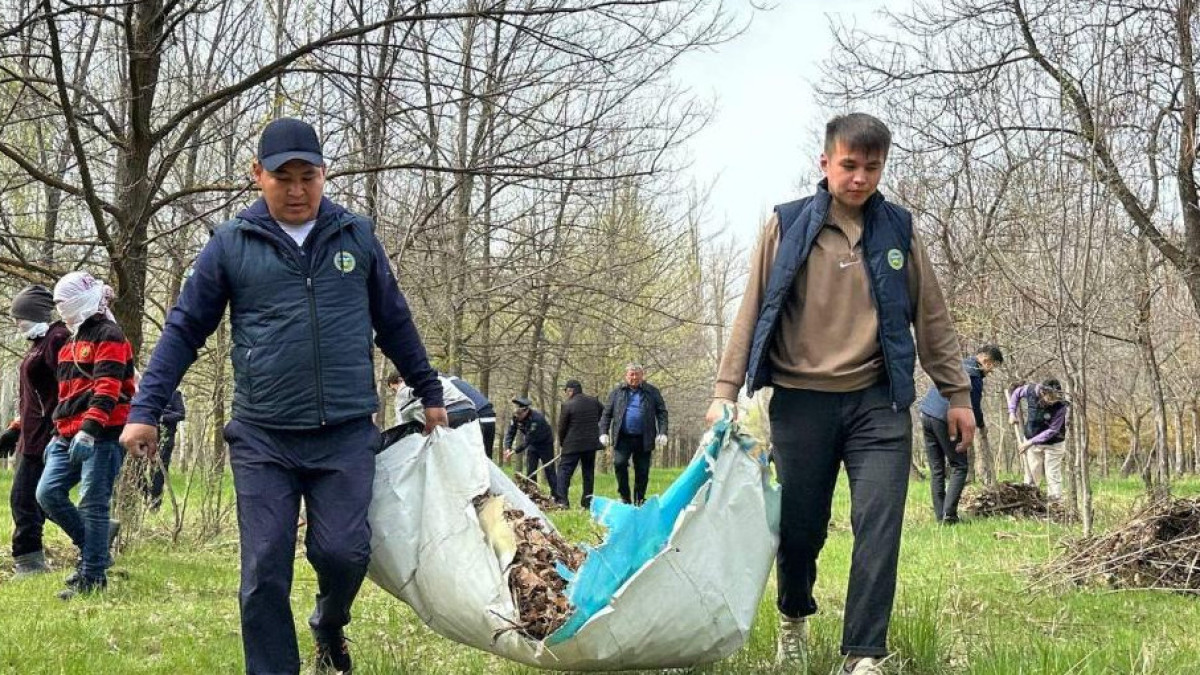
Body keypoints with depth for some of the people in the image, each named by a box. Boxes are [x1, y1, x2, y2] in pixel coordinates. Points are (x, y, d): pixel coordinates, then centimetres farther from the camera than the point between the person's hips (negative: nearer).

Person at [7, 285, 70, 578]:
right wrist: (15, 431, 26)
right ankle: (32, 561, 18)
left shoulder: (57, 339, -14)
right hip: (31, 437, 10)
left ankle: (27, 562, -3)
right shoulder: (39, 342, 18)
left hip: (43, 438, -10)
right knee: (25, 499, 13)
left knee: (24, 498, -8)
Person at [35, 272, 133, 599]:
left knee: (92, 504, -7)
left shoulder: (108, 336, -8)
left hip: (102, 436, -9)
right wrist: (59, 434, 27)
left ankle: (93, 576, -1)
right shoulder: (72, 342, 22)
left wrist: (88, 430, -27)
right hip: (70, 437, 9)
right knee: (48, 492, 0)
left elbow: (107, 389, -18)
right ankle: (92, 545, 15)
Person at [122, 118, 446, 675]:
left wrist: (429, 394, 21)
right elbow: (184, 330, 6)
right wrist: (145, 411, 0)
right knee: (264, 572, -2)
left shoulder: (356, 236, 7)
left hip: (346, 435, 1)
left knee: (343, 552, -7)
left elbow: (394, 323, 17)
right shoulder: (231, 245, 2)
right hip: (261, 439, 0)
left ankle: (329, 624, 27)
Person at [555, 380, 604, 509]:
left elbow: (562, 427, -4)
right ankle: (587, 502, 11)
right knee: (588, 472, 12)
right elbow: (604, 414, 24)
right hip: (591, 443, 5)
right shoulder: (594, 402, 8)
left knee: (564, 471, -1)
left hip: (573, 445, -5)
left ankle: (562, 500, -13)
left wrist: (561, 444, 11)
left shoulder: (567, 405, -9)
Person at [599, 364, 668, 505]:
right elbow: (607, 413, 11)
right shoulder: (617, 392, 9)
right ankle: (625, 497, -5)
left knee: (642, 471, 5)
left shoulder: (652, 392, 7)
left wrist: (662, 433, -7)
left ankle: (639, 501, 18)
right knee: (619, 463, -18)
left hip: (644, 439, 0)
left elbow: (662, 412, 5)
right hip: (623, 438, 0)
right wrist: (604, 432, 1)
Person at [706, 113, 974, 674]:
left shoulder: (899, 230, 7)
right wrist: (726, 391, -4)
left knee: (879, 529, -10)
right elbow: (753, 312, 2)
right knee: (799, 527, 8)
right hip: (801, 402, -1)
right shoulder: (787, 226, 1)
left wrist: (956, 394, 10)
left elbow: (931, 318, 12)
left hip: (878, 402, 1)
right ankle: (794, 619, 36)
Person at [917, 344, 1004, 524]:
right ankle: (949, 514, -11)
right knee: (959, 467, 0)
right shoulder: (974, 375, -9)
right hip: (945, 420, -8)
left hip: (926, 414, 8)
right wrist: (981, 425, 15)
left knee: (936, 470, 8)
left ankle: (940, 515, 5)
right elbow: (975, 407, -5)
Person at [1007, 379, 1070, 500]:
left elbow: (1052, 430, -23)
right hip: (1031, 441, 3)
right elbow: (1016, 392, 5)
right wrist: (1012, 412, -5)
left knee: (1053, 476, 1)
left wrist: (1031, 442, -24)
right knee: (1030, 475, 10)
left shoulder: (1061, 406, -28)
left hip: (1052, 445, -3)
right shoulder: (1031, 390, -20)